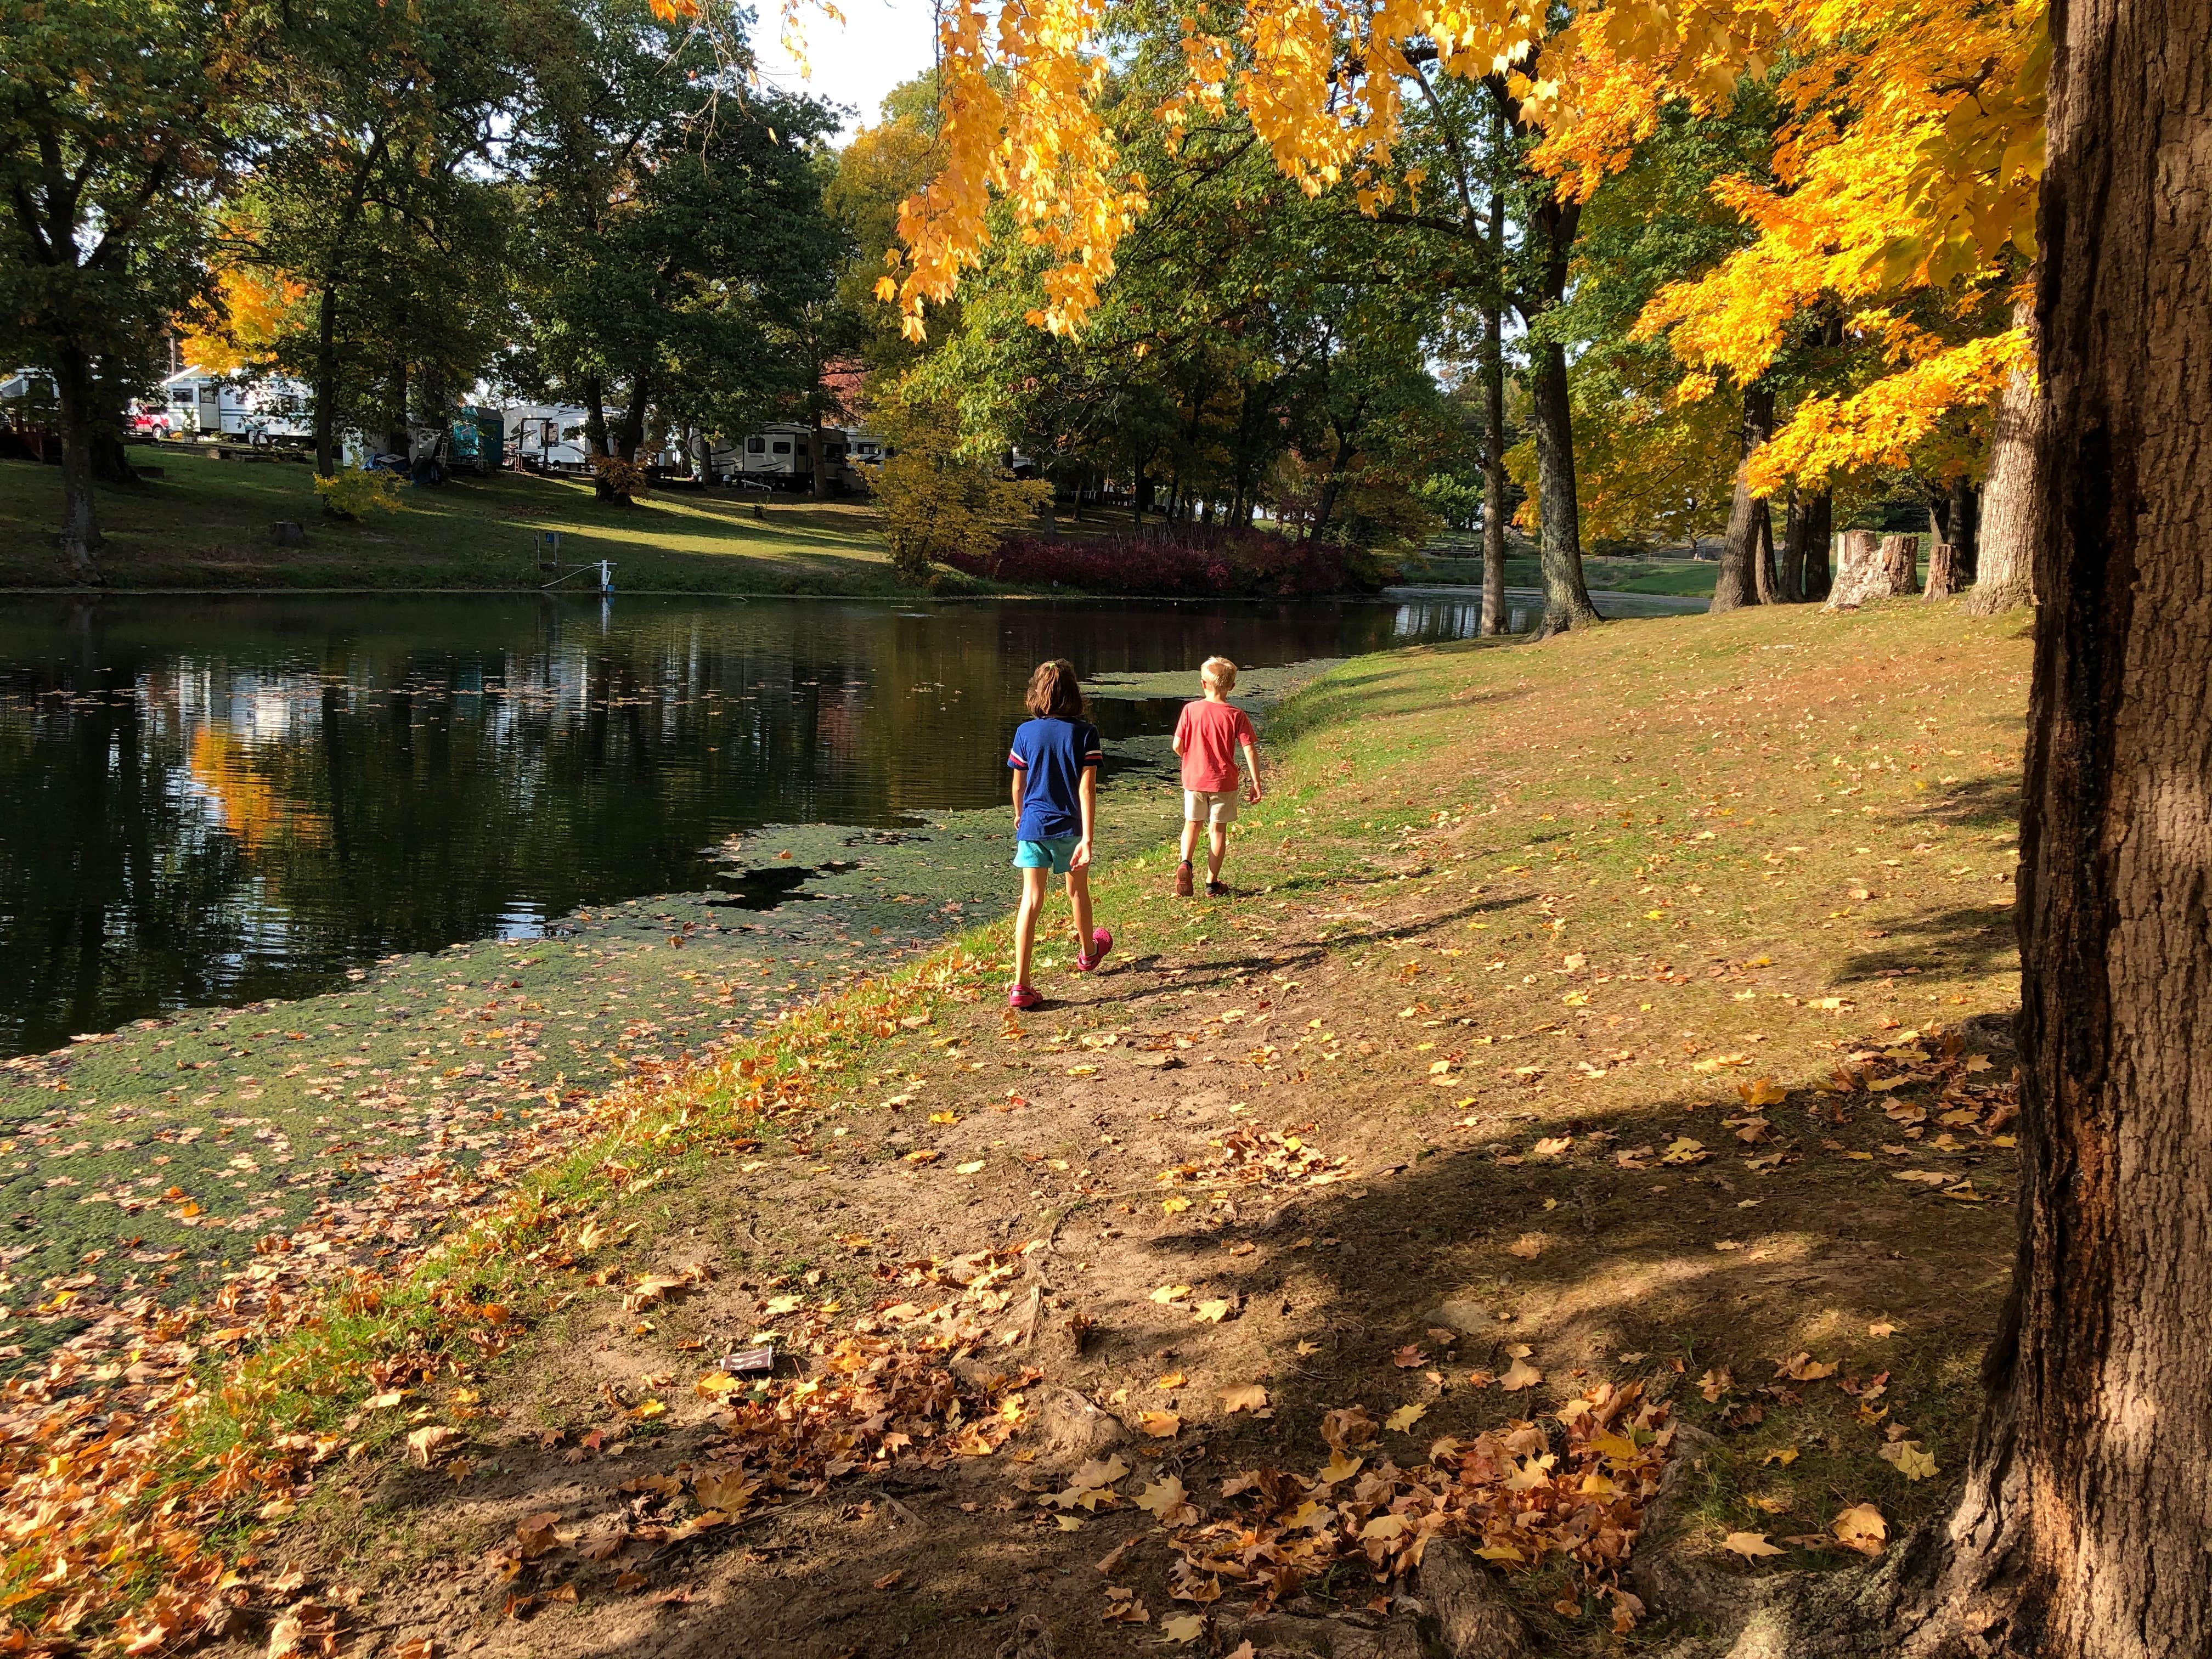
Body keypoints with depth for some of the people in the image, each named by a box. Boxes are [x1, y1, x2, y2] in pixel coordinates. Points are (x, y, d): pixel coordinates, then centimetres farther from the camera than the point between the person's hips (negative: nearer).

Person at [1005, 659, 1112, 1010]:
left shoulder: (1026, 732, -4)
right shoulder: (1084, 733, -9)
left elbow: (1018, 785, 6)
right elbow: (1087, 789, -14)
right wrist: (1087, 840, -15)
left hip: (1033, 825, 0)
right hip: (1070, 826, 0)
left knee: (1031, 899, -4)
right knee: (1078, 890, 23)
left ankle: (1021, 985, -14)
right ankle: (1088, 952, 49)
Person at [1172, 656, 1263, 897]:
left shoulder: (1191, 710, -7)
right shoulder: (1236, 715, -8)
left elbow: (1177, 745, -6)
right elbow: (1250, 750, -10)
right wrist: (1255, 782, -3)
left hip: (1194, 778, 1)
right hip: (1223, 780, -1)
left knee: (1192, 823, 19)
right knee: (1218, 829, 9)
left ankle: (1185, 862, -6)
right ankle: (1212, 882, 13)